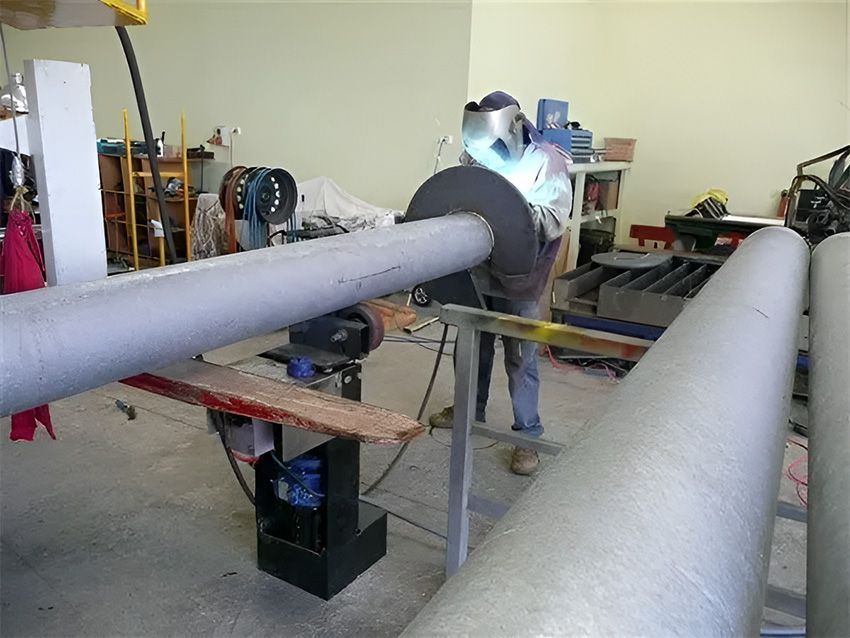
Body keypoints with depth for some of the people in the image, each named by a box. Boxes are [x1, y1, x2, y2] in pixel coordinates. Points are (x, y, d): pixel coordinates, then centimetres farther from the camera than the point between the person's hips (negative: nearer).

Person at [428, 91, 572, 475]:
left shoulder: (546, 163, -11)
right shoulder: (476, 156, -1)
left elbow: (554, 220, -20)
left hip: (519, 279, -4)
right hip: (477, 273, 5)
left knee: (520, 360, 3)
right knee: (473, 347, 19)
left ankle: (528, 436, 17)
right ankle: (470, 410, 41)